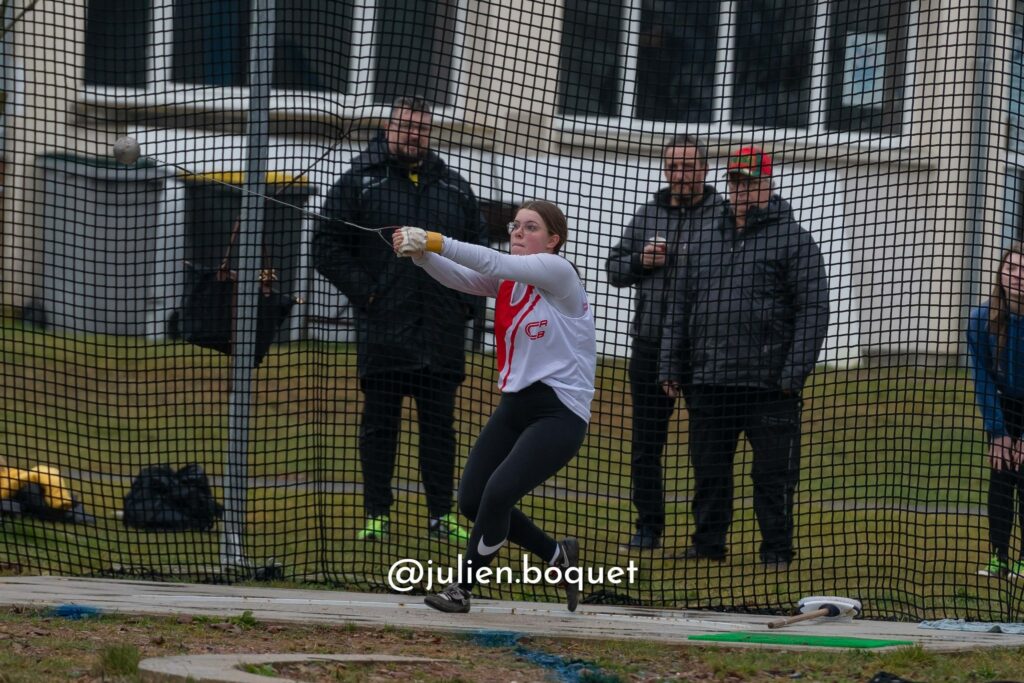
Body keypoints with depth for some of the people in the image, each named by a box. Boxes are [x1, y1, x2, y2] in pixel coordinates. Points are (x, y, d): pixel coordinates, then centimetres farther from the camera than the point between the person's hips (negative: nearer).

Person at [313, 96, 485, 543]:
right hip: (382, 334, -3)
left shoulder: (455, 188, 13)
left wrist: (466, 300, 7)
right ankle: (377, 515, 8)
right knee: (379, 426, 2)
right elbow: (328, 246, -2)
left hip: (442, 336, 3)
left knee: (440, 426, 7)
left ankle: (442, 515, 12)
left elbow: (478, 251, 20)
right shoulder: (359, 182, 1)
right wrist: (365, 293, -10)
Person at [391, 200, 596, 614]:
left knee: (499, 493, -19)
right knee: (472, 501, 2)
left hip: (559, 412, -8)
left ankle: (462, 588, -2)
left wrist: (436, 242, -33)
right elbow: (457, 276, -9)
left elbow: (494, 263, -25)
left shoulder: (557, 271, -11)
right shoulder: (505, 279, 8)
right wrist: (420, 252, -29)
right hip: (515, 405, 8)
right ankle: (559, 555, 23)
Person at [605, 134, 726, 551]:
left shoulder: (724, 216, -3)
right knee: (646, 442, 9)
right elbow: (614, 268, 16)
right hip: (651, 346, 4)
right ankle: (648, 525, 19)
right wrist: (640, 262, -4)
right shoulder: (647, 216, 11)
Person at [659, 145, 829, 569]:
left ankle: (777, 550, 6)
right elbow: (680, 310, 20)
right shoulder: (704, 243, 16)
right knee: (709, 469, 9)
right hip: (708, 383, 5)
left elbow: (813, 311, -6)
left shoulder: (792, 240, -1)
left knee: (773, 472, -1)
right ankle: (707, 544, 19)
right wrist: (671, 367, 11)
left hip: (768, 386, -5)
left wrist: (793, 374, -13)